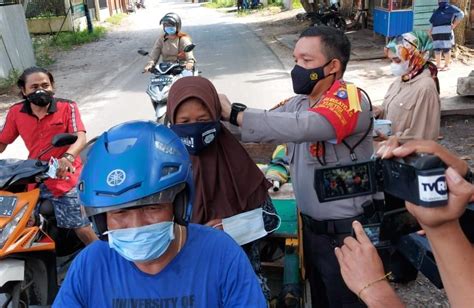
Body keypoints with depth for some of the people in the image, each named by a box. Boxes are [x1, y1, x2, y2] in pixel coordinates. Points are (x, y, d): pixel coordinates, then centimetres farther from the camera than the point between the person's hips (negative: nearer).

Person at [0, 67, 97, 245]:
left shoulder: (67, 107, -6)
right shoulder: (16, 112, 3)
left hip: (66, 178, -4)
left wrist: (67, 158, -38)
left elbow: (81, 138, -18)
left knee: (82, 228, -3)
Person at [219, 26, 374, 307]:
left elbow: (301, 128, -37)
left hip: (345, 232, -7)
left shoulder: (350, 99, -21)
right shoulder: (300, 102, 5)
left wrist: (233, 113, -36)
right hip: (311, 227, 8)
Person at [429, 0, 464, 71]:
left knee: (446, 49, -6)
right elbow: (432, 22, 30)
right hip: (436, 32, 6)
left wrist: (454, 25, -7)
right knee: (437, 49, 2)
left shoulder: (450, 8, 6)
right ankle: (438, 65, 7)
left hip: (446, 32, -6)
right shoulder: (437, 11, 25)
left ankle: (446, 65, -3)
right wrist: (431, 29, 14)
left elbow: (460, 14, -2)